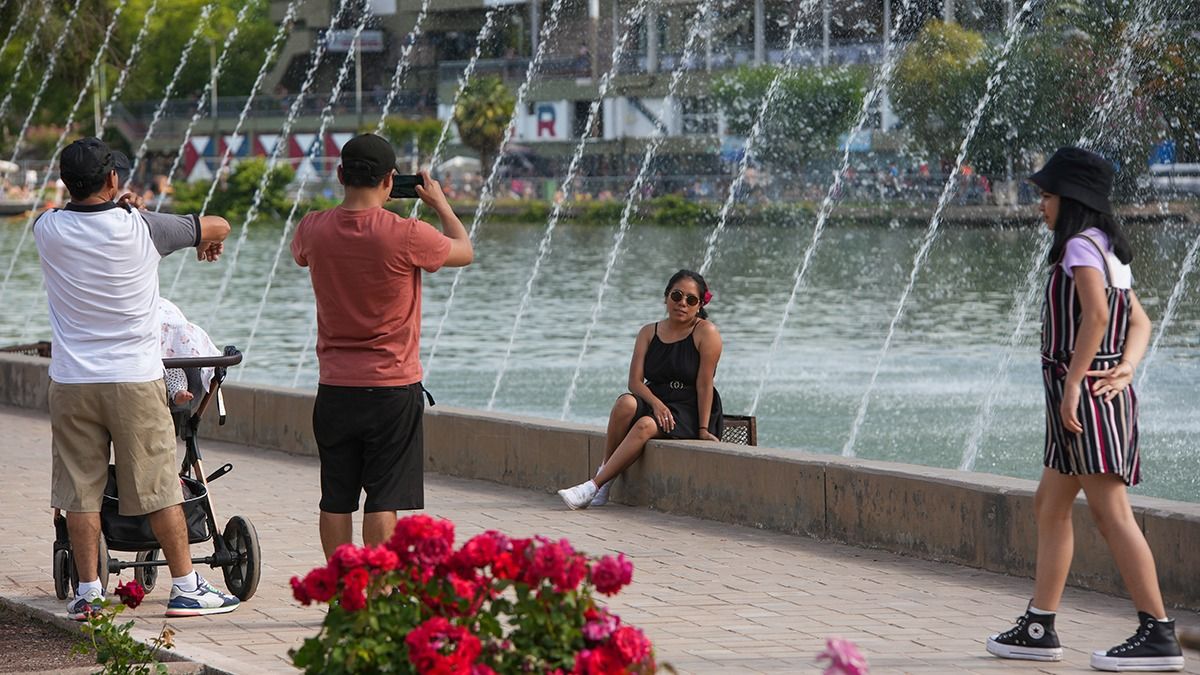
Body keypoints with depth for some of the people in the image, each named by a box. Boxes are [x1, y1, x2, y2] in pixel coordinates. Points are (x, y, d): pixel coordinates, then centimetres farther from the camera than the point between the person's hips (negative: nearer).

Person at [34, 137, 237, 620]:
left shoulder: (48, 230, -3)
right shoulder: (140, 228, -8)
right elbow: (217, 226, 7)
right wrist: (210, 242, 29)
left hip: (71, 381, 2)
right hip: (135, 380, -2)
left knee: (80, 490, 7)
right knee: (159, 489, 5)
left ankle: (88, 593, 9)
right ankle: (186, 588, 10)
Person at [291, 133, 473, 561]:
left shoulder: (314, 229, -4)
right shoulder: (405, 236, -16)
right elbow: (464, 251, 3)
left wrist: (352, 202, 21)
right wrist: (440, 204, 17)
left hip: (335, 388, 4)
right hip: (393, 388, -4)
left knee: (336, 499, 10)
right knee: (383, 500, -1)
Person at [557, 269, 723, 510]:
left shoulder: (706, 333, -7)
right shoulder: (649, 333, 7)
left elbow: (704, 385, -11)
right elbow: (635, 381, -2)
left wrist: (703, 429, -14)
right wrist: (656, 403, -20)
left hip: (690, 411, -4)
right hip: (656, 403, 4)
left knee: (646, 426, -34)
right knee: (626, 403, -30)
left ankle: (594, 486, -35)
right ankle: (604, 474, -28)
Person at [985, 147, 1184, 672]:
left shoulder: (1081, 245, -11)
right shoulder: (1110, 251, 18)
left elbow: (1096, 315, -24)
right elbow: (1139, 322, 15)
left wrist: (1073, 383, -22)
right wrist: (1125, 369, -1)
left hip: (1085, 394, -11)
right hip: (1106, 392, 11)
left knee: (1110, 512, -12)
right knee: (1050, 508, 16)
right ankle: (1038, 629, 21)